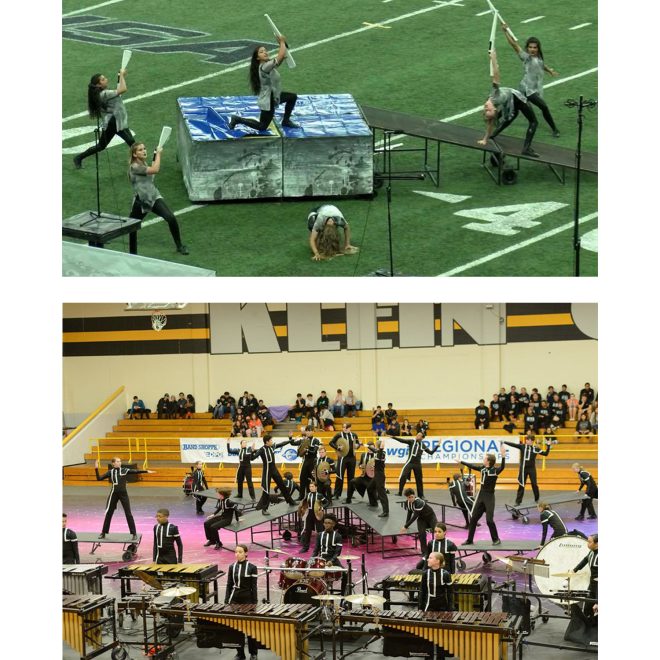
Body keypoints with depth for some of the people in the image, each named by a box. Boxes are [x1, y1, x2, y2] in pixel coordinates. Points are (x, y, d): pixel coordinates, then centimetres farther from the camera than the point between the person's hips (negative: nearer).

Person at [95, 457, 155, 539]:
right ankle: (103, 533, 20)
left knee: (128, 513, -1)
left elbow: (136, 471, -7)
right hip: (114, 493, 1)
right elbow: (99, 478, 1)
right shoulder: (110, 472, 2)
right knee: (108, 513, 7)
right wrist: (96, 469, -10)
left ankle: (134, 533, 6)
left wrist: (147, 471, -17)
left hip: (123, 494, -1)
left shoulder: (125, 470, 0)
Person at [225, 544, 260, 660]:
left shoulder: (252, 568, -5)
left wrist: (254, 603, -7)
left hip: (247, 599, -3)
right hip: (235, 599, 3)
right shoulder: (232, 567, 4)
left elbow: (254, 587, -4)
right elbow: (229, 585, 8)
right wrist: (226, 601, 3)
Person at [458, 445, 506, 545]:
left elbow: (502, 467, -34)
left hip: (489, 497, -7)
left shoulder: (495, 470, -14)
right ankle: (470, 540, 19)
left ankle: (496, 539, 6)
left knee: (489, 520, -11)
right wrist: (461, 462, 29)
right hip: (481, 495, 7)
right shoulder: (482, 468, 5)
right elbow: (472, 466, 20)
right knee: (473, 518, 9)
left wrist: (503, 456, -48)